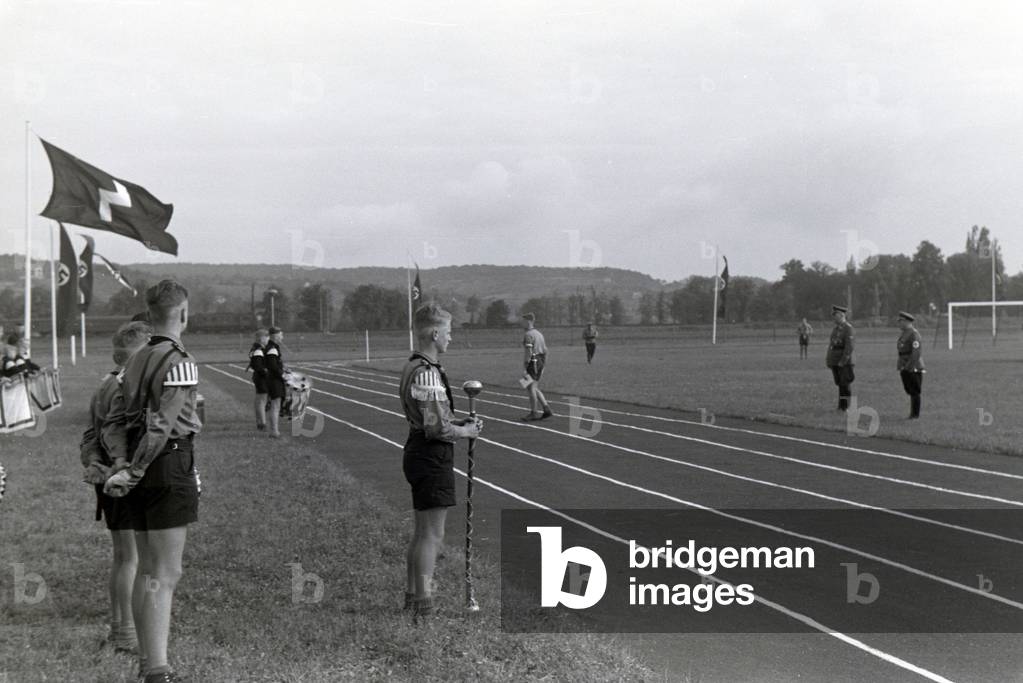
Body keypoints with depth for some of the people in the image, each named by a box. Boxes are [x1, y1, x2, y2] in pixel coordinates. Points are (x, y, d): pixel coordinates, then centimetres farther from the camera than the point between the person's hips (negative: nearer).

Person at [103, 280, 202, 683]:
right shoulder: (180, 362, -13)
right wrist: (133, 473, -16)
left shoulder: (136, 360, 13)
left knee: (146, 570, 15)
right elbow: (162, 426, -19)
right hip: (170, 468, -8)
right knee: (166, 575, -8)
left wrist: (122, 468, 13)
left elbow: (115, 418, 14)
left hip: (143, 474, 8)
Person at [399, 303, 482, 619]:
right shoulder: (427, 373, -21)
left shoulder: (412, 367, 12)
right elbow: (436, 428, -24)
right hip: (433, 458, -11)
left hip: (417, 452, 11)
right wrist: (466, 431, -8)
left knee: (422, 531, 19)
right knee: (432, 534, -4)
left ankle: (412, 595, 29)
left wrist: (459, 423, 10)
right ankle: (424, 605, 0)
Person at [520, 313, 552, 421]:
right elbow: (545, 350, 18)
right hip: (540, 361, 9)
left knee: (531, 388, -2)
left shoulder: (528, 335, -12)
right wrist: (543, 365, 22)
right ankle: (546, 409, 9)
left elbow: (529, 352, -20)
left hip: (533, 362, -9)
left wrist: (526, 366, -20)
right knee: (534, 388, 15)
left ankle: (534, 413, 0)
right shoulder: (538, 333, 17)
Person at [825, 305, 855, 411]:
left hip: (844, 360, -8)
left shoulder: (848, 328, -11)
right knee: (840, 383, 11)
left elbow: (849, 347, -18)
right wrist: (828, 359, 13)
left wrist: (843, 361, -21)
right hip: (835, 361, 8)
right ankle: (842, 406, 15)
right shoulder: (836, 328, 15)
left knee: (845, 383, -5)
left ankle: (846, 406, 0)